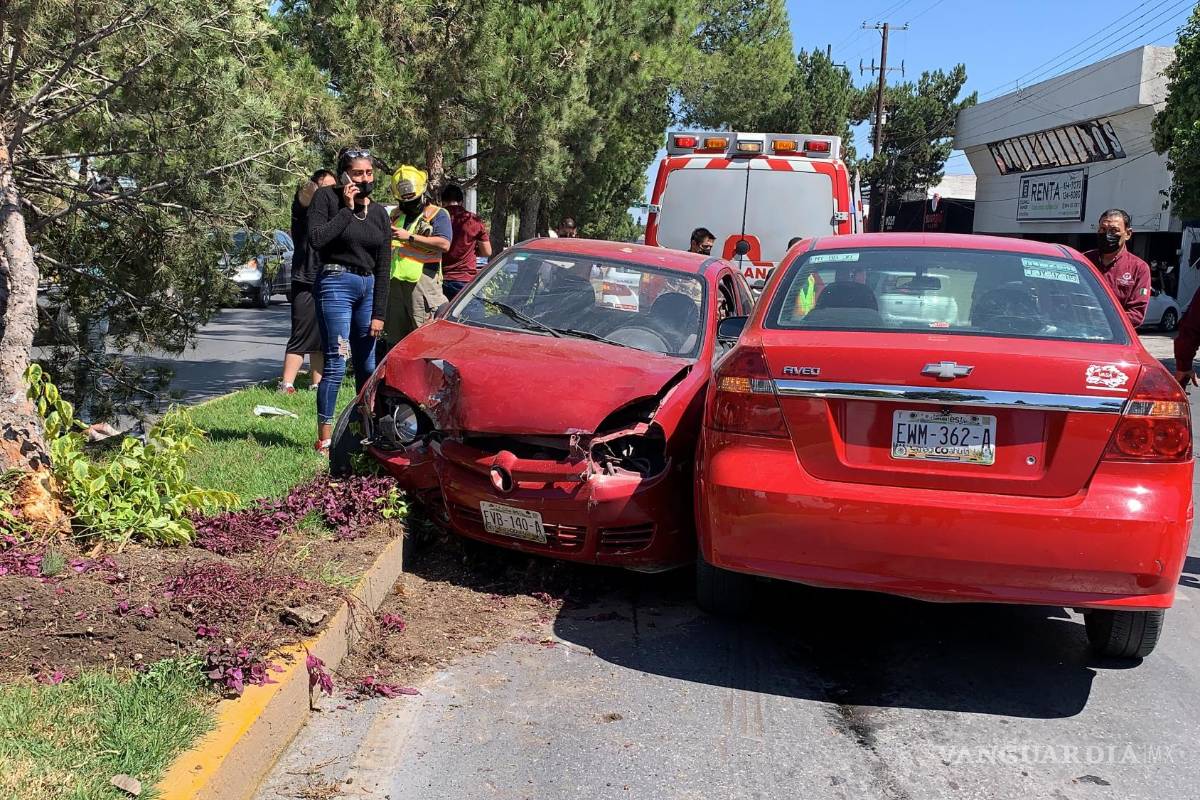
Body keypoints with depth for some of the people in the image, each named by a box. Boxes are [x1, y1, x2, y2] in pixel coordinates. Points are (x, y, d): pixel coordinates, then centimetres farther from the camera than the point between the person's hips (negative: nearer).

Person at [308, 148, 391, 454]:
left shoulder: (379, 213, 10)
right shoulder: (326, 198, -1)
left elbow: (383, 268, 8)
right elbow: (316, 239, -17)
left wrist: (378, 314, 2)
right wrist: (347, 209, -12)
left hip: (368, 288, 5)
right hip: (336, 283, -5)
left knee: (367, 366, 10)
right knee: (336, 364, -10)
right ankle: (324, 440, -5)